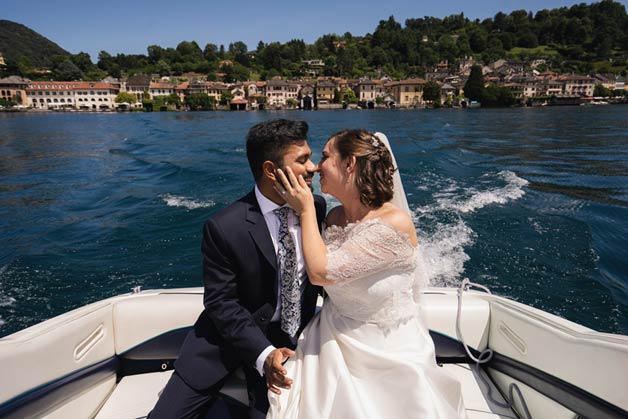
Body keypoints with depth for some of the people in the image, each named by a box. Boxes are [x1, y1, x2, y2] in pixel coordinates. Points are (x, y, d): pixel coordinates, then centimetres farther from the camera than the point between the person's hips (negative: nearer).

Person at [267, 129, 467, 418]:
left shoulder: (395, 224, -24)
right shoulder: (334, 217, -2)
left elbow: (321, 272, -25)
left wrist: (306, 210, -16)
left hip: (388, 350, -5)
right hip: (334, 340, 5)